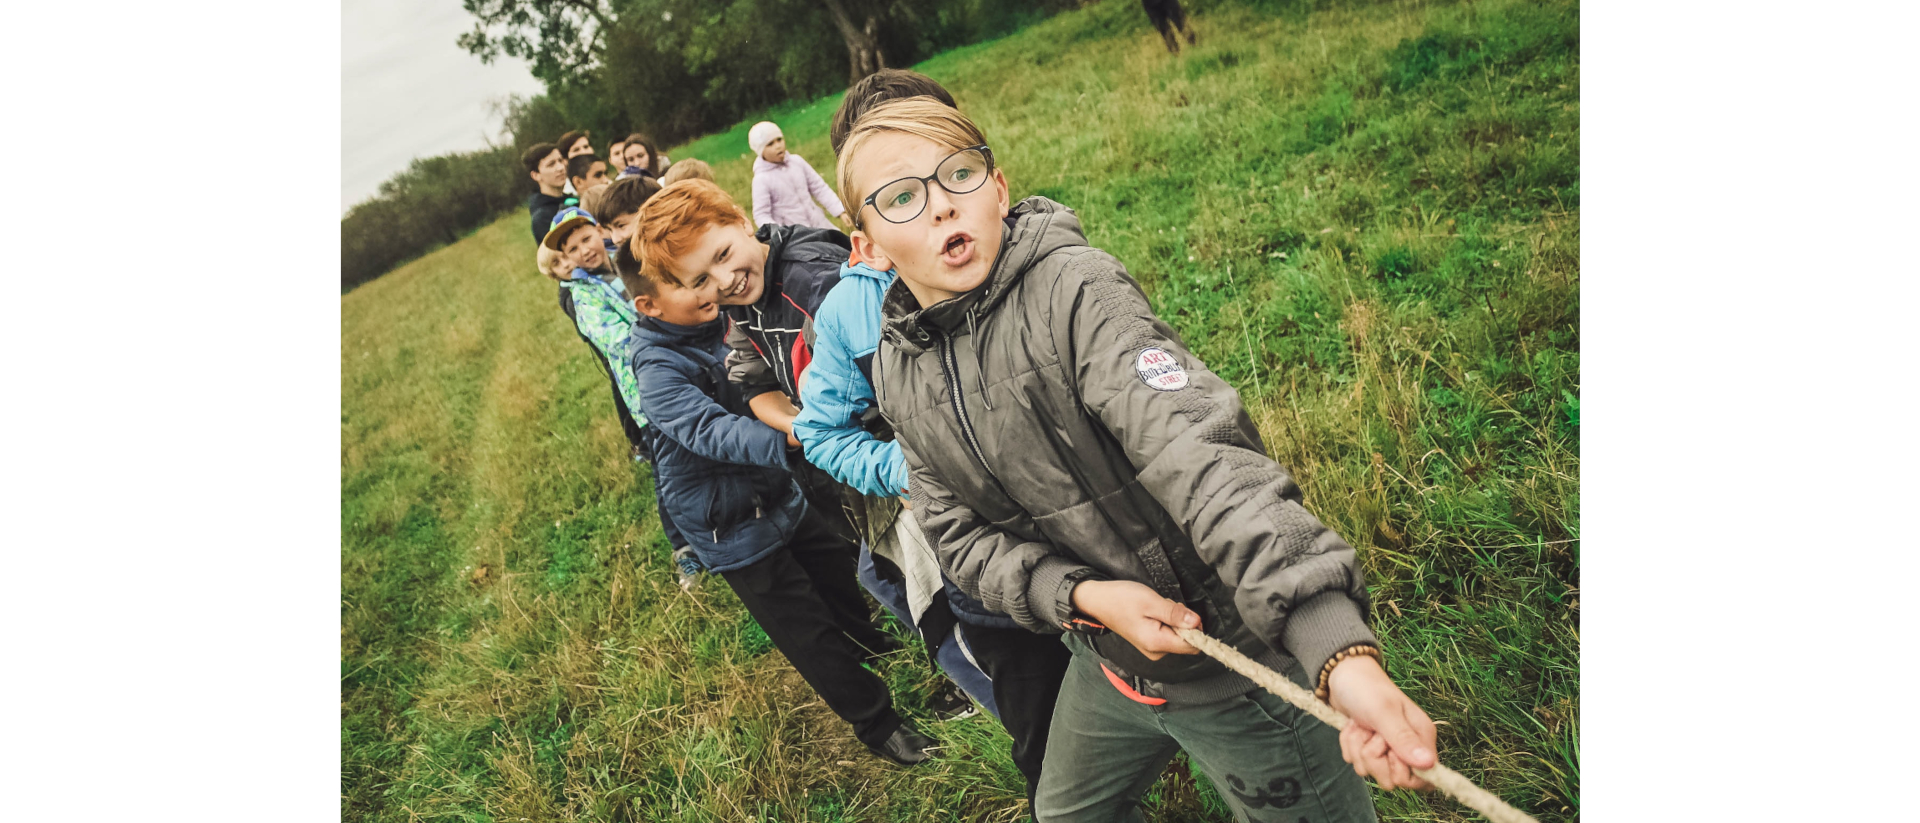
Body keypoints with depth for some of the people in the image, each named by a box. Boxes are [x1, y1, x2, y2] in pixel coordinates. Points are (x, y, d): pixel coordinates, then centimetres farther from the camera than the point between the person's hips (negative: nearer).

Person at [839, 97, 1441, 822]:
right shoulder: (897, 371, -3)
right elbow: (959, 532, -2)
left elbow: (1200, 455, -35)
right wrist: (1083, 595, -20)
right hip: (1105, 660, 6)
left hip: (1232, 655, -6)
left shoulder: (1073, 289, -24)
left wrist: (1344, 653, -45)